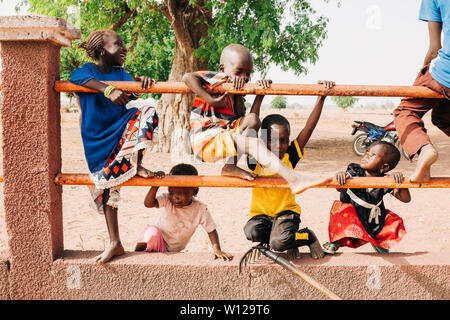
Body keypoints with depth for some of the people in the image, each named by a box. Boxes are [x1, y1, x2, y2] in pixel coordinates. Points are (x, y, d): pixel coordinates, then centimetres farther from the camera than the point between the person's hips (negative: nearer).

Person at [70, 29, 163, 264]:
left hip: (122, 129, 3)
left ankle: (136, 164, -16)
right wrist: (109, 90, -48)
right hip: (98, 139, -3)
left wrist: (143, 82, -32)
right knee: (106, 187, -3)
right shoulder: (85, 70, -7)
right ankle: (115, 243, 5)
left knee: (147, 113, -25)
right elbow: (84, 79, -32)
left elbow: (133, 92, -8)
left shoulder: (120, 73, 8)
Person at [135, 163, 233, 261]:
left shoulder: (201, 209, -15)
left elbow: (211, 230, -7)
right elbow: (148, 203, -31)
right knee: (152, 231, -35)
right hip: (157, 239, -2)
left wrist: (217, 250, -18)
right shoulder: (167, 200, -16)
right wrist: (155, 186, -44)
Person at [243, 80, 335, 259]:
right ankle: (286, 236, -1)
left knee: (279, 243, -30)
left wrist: (321, 98, -18)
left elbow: (309, 127, -12)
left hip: (286, 211, -2)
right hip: (261, 213, 2)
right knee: (252, 232, -32)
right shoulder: (255, 159, -7)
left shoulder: (289, 157, -5)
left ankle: (307, 237, 3)